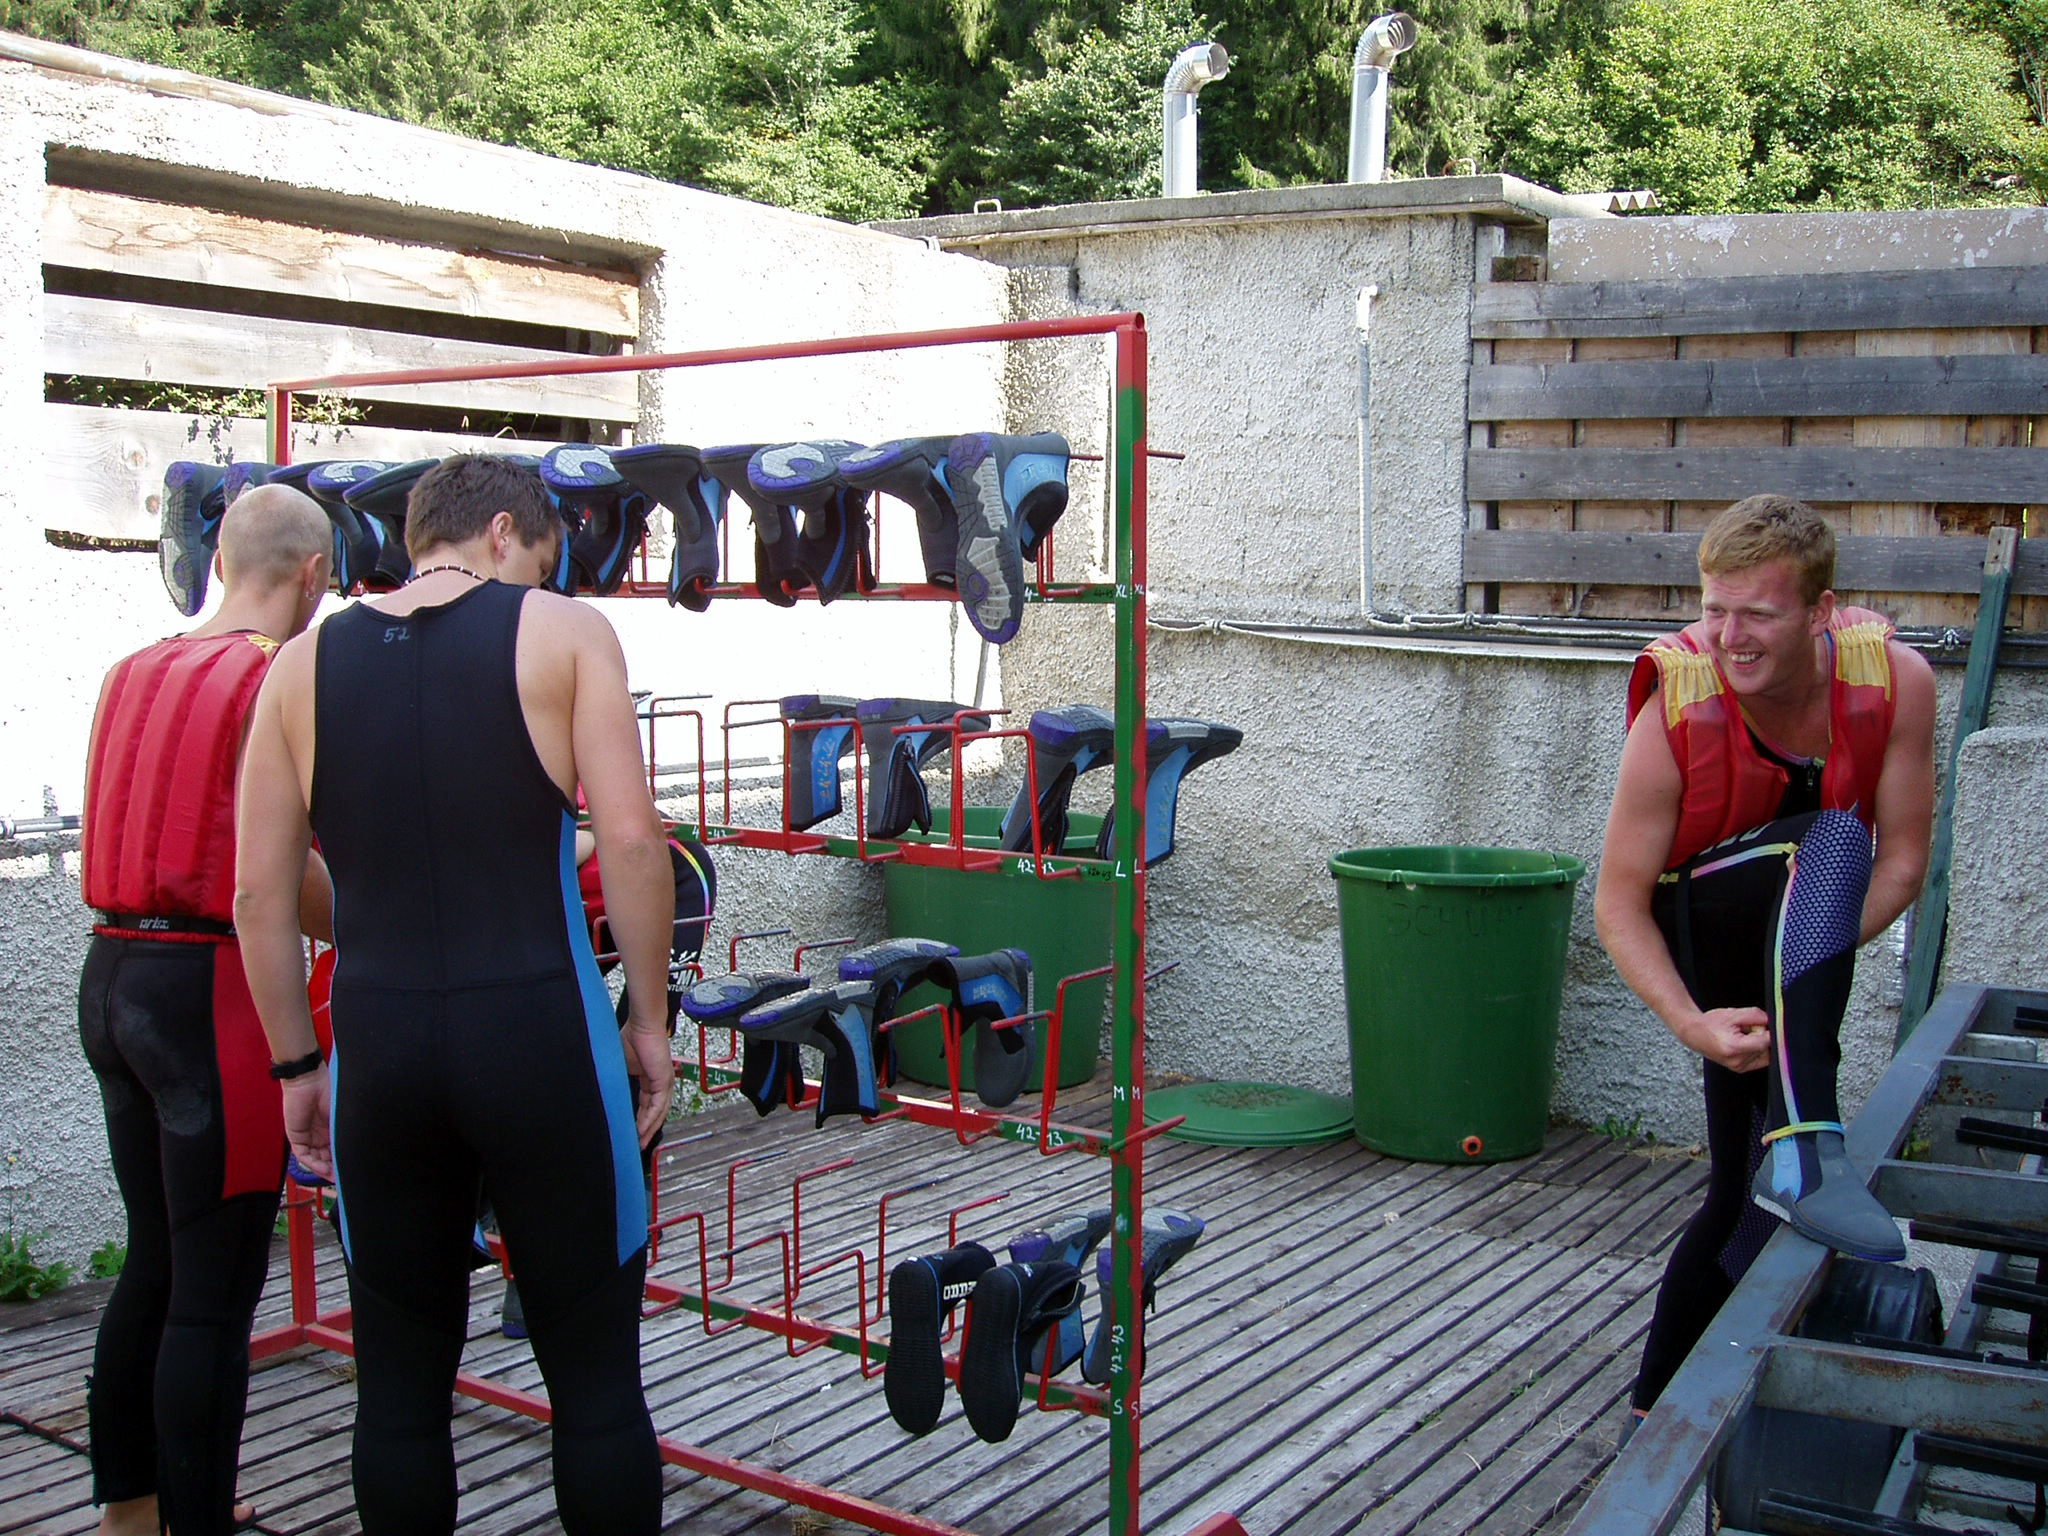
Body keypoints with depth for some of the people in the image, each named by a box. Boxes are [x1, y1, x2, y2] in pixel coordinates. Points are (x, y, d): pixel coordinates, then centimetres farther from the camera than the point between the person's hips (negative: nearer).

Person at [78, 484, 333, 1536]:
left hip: (112, 974, 8)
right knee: (214, 1290, 1)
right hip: (214, 986, -8)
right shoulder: (281, 680, -12)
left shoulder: (134, 672, 11)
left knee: (155, 1262, 20)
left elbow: (145, 835, 12)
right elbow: (284, 870, -16)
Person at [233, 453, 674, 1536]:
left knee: (400, 1374, 15)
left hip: (378, 1045, 3)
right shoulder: (563, 633, 0)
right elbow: (631, 839, -9)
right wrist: (650, 1019, 0)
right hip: (538, 1031, -3)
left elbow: (259, 893, 6)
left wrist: (296, 1064, 15)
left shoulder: (304, 664, 9)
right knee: (592, 1366, 8)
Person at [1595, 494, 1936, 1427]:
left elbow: (1903, 861, -13)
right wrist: (1692, 1022, -33)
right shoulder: (1674, 713, -25)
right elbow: (1618, 902, -20)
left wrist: (1814, 961, -27)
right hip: (1702, 922, -4)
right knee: (1834, 840, -35)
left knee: (1750, 1198, 0)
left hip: (1785, 951, 4)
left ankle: (1659, 1406, 16)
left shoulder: (1894, 682, -19)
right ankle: (1803, 1152, -48)